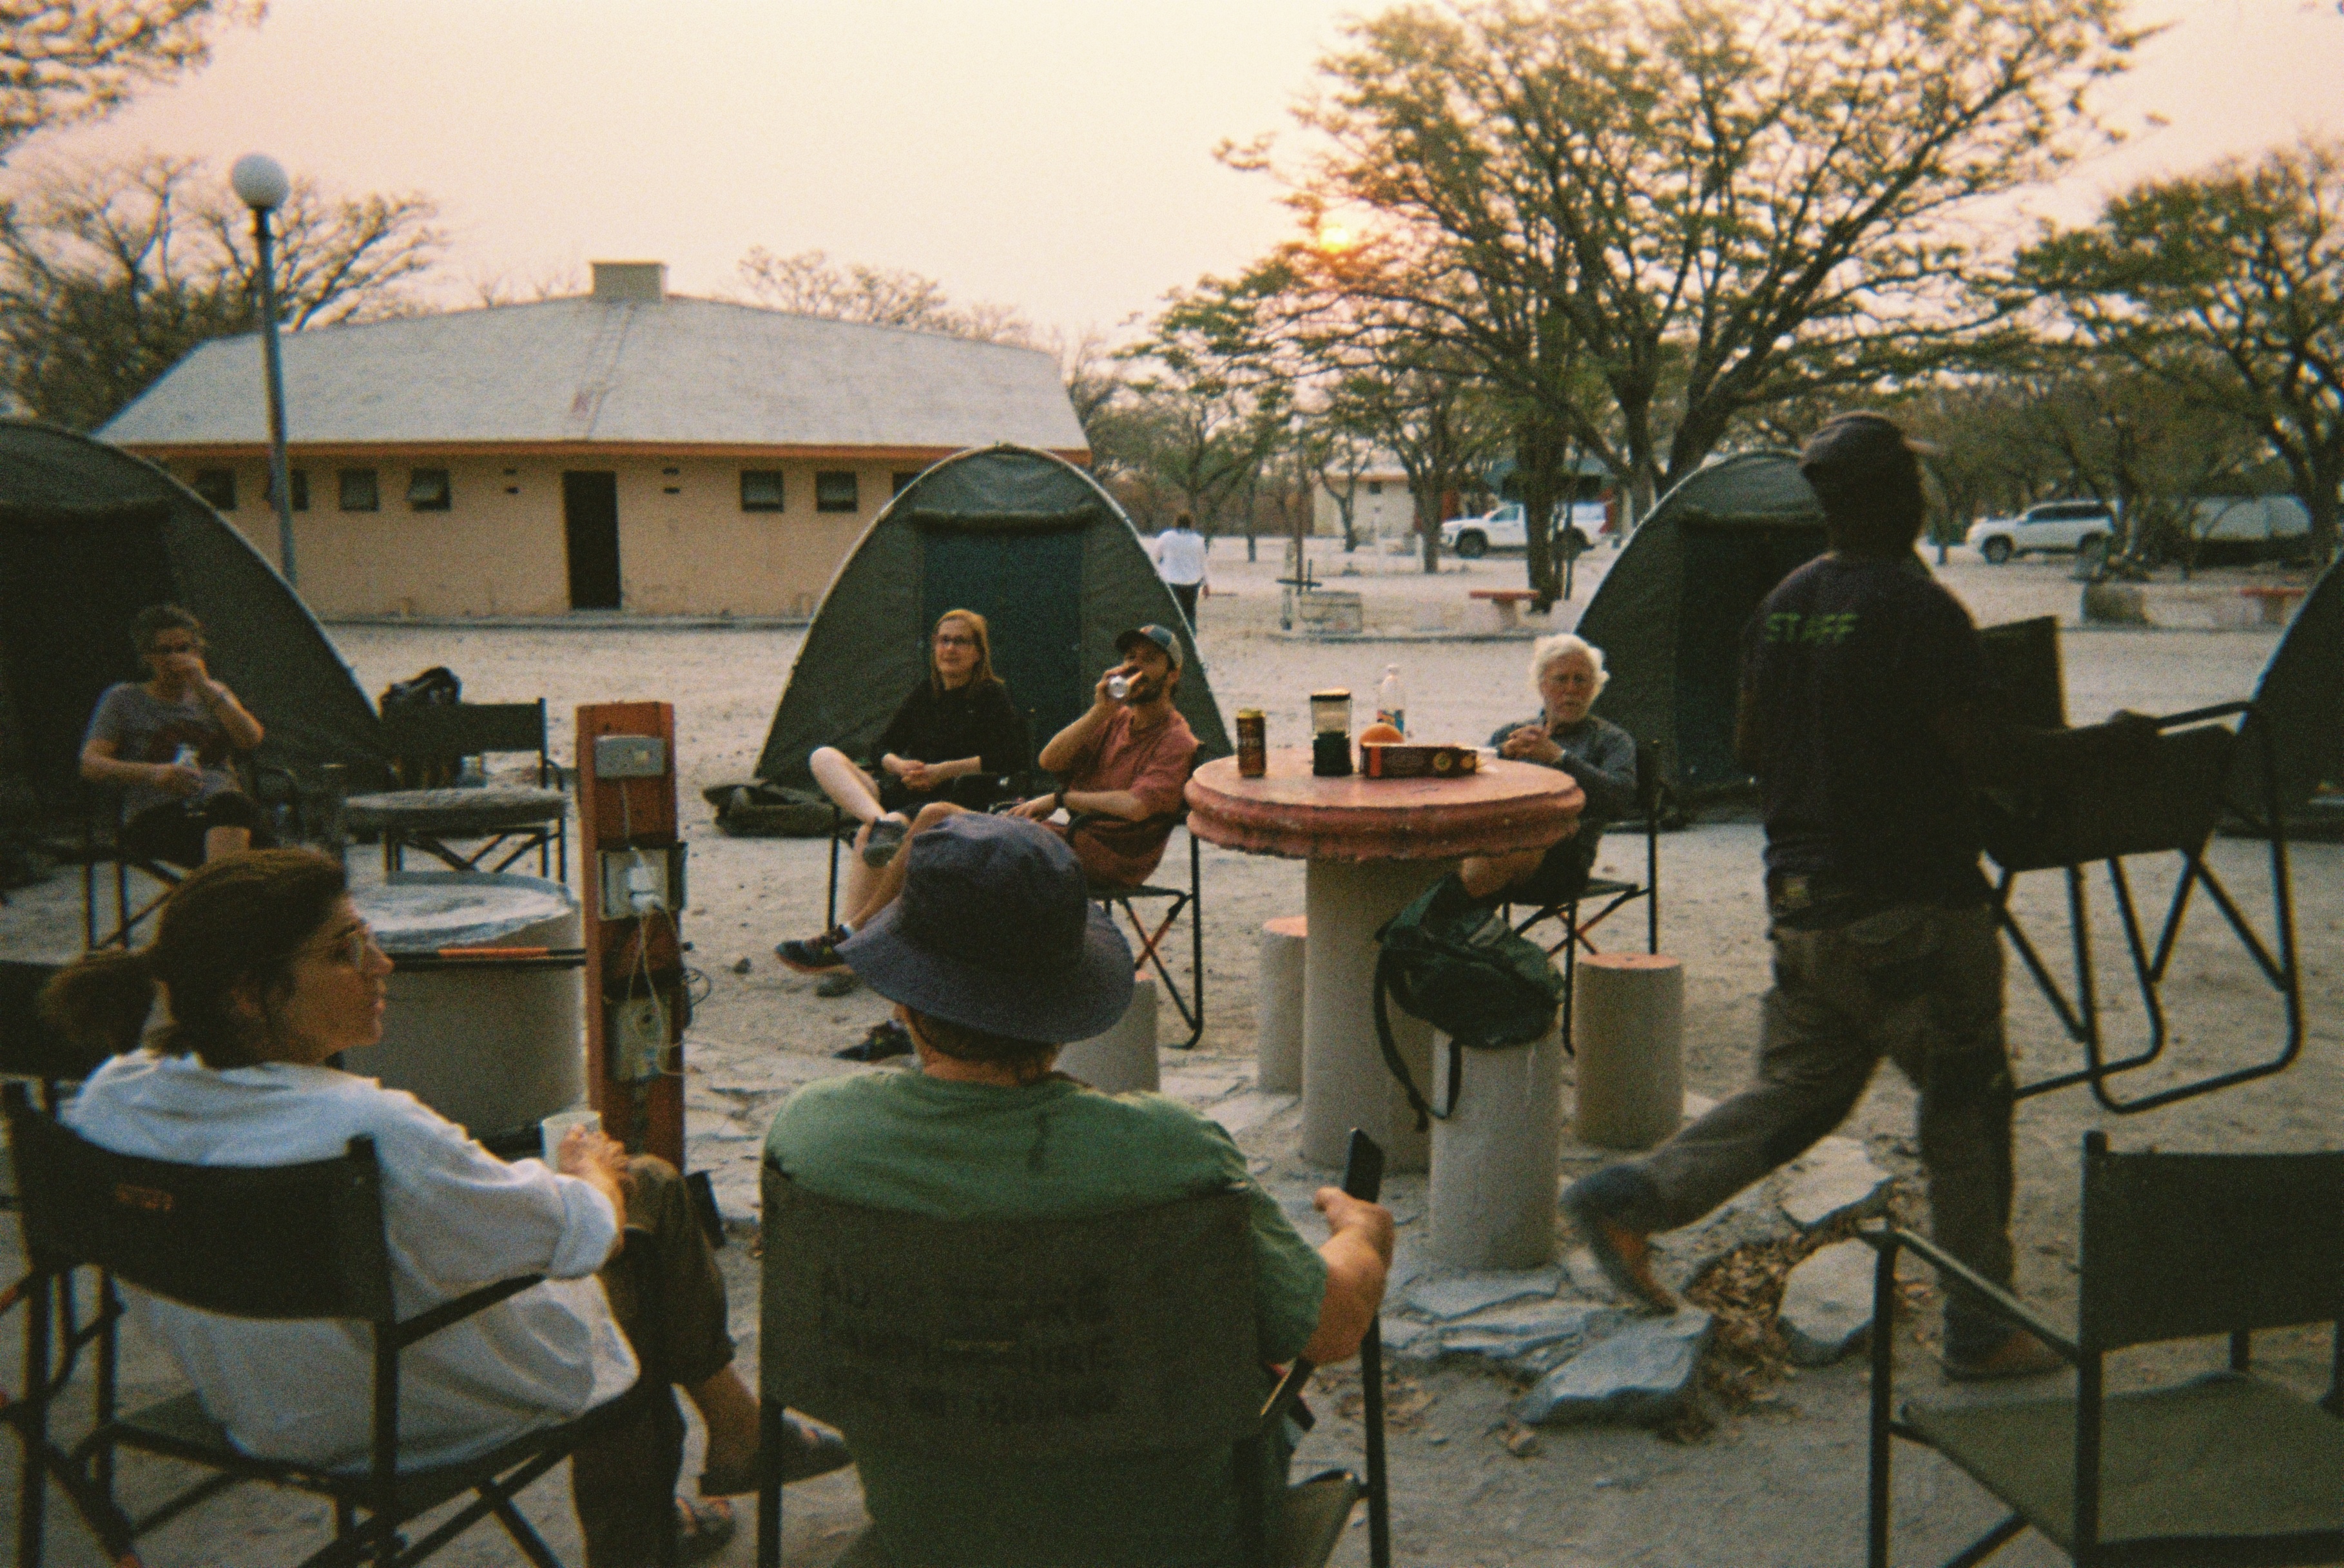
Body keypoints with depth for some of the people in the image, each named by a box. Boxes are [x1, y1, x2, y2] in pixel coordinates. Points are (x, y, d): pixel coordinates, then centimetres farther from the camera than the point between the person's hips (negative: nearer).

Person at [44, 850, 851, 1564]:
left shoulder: (107, 1099, -15)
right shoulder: (373, 1134, -39)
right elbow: (583, 1229, -24)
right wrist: (590, 1175, 1)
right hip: (439, 1418, -7)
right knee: (651, 1190, 15)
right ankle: (737, 1431, 36)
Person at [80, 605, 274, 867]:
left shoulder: (214, 694, 27)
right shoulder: (124, 699, 19)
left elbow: (251, 739, 8)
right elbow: (90, 764, 5)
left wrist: (205, 688, -1)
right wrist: (154, 773, -13)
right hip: (154, 819, -2)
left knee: (232, 804, -39)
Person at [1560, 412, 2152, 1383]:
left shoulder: (1780, 606, 8)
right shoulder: (1919, 610, -15)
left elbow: (1747, 749, 13)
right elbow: (1985, 757, -17)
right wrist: (2098, 744, -2)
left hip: (1802, 899, 7)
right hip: (1909, 905, -7)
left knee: (1795, 1091, 15)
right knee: (1967, 1104, 7)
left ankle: (1630, 1199, 4)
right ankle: (1981, 1331, 17)